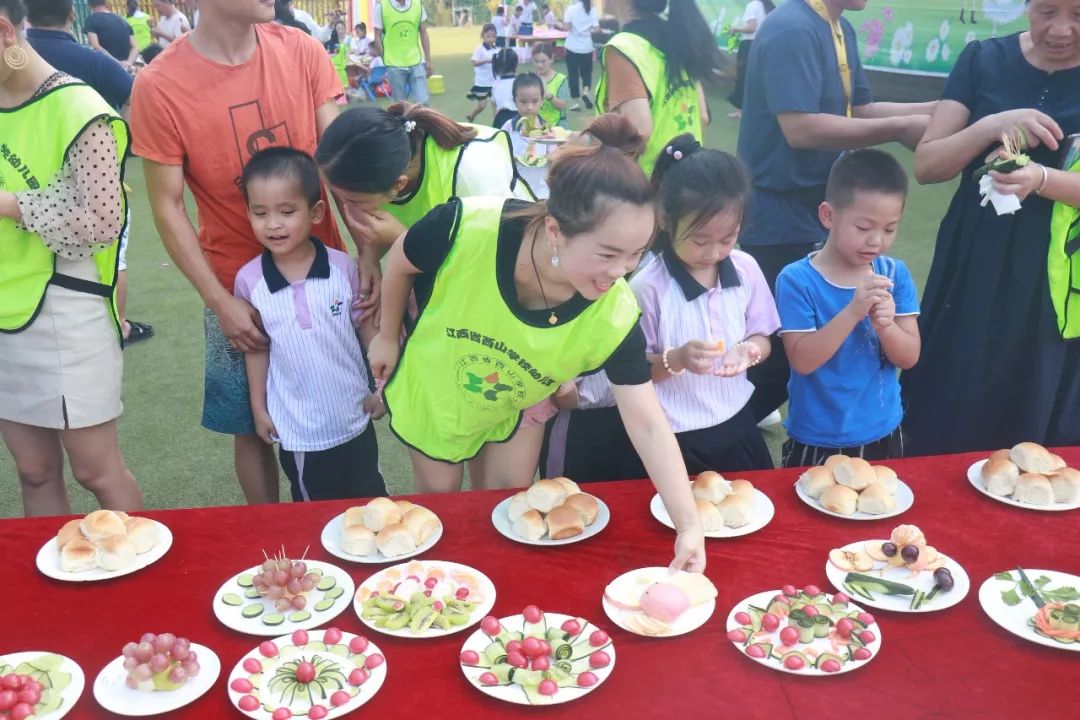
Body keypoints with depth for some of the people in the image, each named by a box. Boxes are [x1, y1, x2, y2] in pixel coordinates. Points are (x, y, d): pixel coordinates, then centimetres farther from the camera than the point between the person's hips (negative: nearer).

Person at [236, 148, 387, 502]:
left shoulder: (343, 267, -13)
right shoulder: (248, 280, -11)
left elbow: (369, 327, -2)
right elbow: (256, 346, 1)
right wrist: (258, 407, 5)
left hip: (354, 418, 0)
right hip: (298, 429, 0)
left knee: (372, 503, 21)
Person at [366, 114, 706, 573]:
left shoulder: (614, 315, -35)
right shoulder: (466, 227, -41)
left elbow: (647, 424, -29)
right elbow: (399, 262, -19)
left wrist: (689, 524, -36)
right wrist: (388, 336, -3)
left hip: (516, 407, 1)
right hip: (430, 392, -1)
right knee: (439, 493, 18)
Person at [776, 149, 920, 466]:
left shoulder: (895, 274, -4)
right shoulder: (797, 279, -16)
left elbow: (909, 357, -4)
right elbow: (803, 361, -21)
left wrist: (885, 324, -24)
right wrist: (853, 311, -32)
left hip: (883, 435, 4)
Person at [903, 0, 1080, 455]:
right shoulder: (985, 60, 2)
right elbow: (926, 166, -3)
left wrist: (1041, 179, -28)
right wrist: (991, 127, -18)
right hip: (972, 271, 1)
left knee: (1039, 436, 9)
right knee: (943, 429, 6)